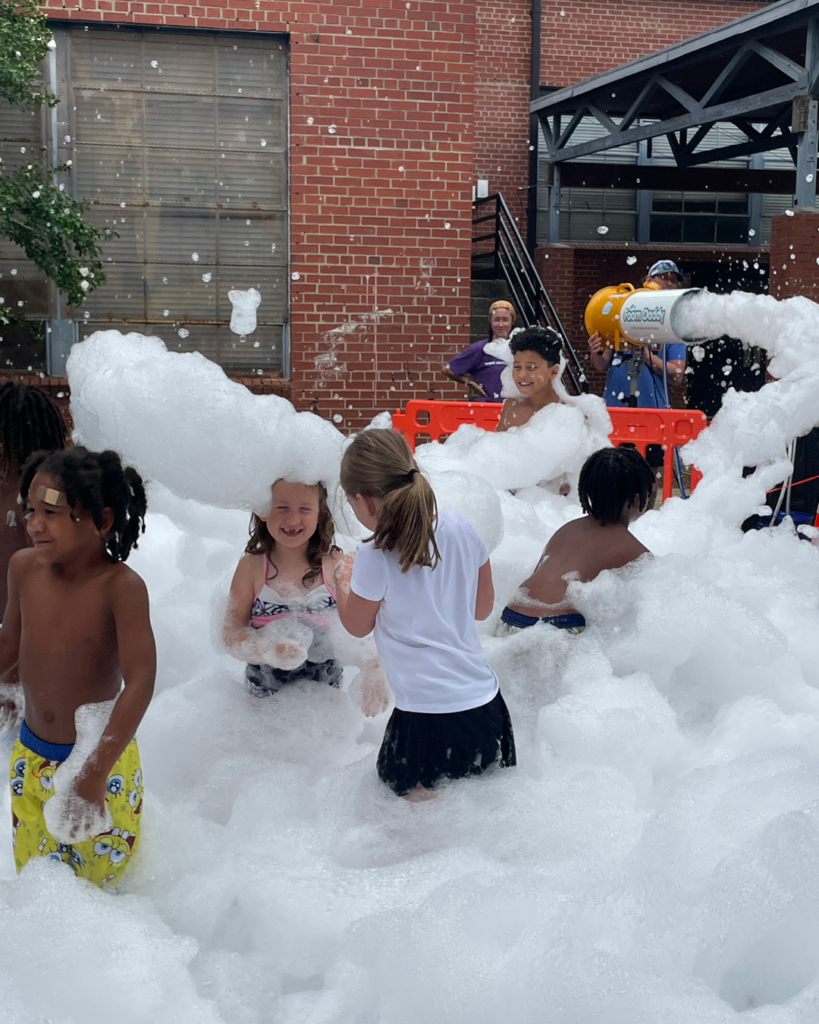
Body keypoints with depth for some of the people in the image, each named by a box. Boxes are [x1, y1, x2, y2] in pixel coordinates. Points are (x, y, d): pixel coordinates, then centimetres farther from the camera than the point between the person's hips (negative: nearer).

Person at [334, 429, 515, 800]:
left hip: (426, 717, -5)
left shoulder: (375, 558, -13)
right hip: (486, 703, 6)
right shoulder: (460, 527, 0)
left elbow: (357, 626, 7)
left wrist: (343, 580, 24)